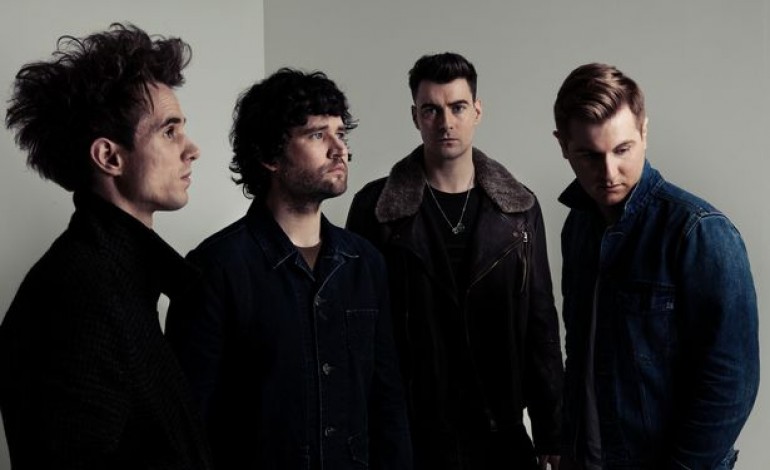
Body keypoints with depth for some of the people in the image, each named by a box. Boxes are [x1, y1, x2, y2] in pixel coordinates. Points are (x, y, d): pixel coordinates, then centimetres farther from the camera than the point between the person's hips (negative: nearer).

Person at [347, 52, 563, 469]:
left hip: (500, 433, 2)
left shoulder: (519, 207, 2)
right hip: (408, 434, -2)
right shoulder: (376, 208, -5)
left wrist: (551, 435, 3)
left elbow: (540, 327, 4)